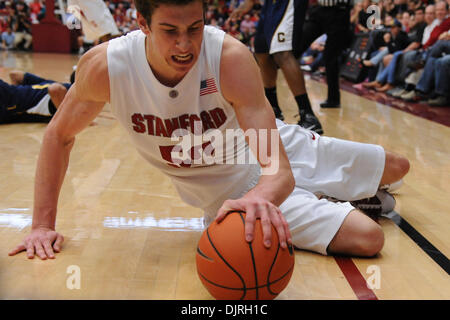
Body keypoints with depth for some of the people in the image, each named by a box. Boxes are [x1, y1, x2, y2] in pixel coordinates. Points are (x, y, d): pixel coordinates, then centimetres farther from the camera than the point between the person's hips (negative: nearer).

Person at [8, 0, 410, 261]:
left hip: (278, 150, 1)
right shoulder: (104, 66, -27)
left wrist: (260, 196, -62)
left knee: (397, 167, 11)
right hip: (229, 187, -1)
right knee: (366, 238, -12)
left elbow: (280, 171, -38)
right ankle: (319, 203, 22)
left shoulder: (231, 58, -32)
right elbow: (59, 136, -9)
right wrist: (43, 223, -14)